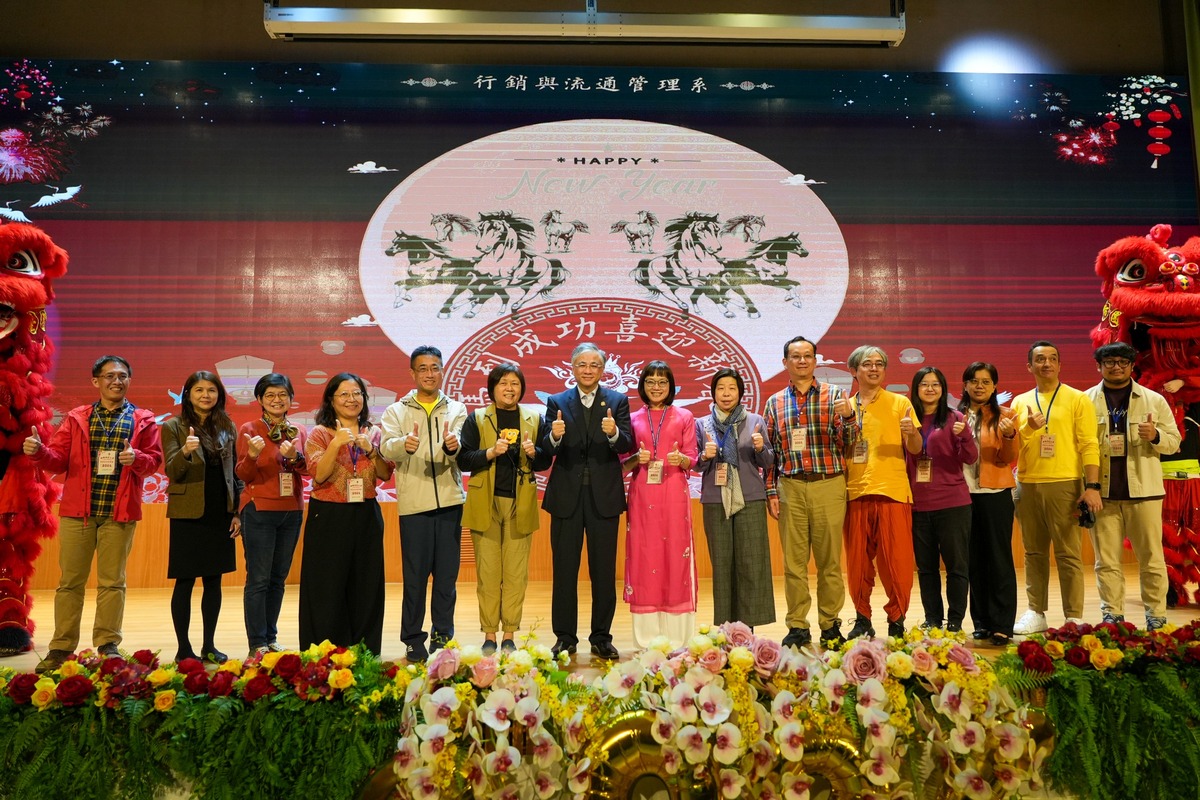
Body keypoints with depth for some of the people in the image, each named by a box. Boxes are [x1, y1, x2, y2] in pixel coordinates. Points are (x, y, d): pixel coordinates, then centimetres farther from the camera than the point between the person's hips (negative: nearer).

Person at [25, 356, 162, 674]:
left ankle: (107, 645, 16)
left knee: (112, 581, 6)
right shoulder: (76, 418, 9)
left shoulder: (143, 420, 6)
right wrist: (38, 450, -15)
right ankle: (61, 647, 17)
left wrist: (136, 458, -18)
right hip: (77, 510, 1)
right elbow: (59, 460, 5)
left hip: (120, 512, -1)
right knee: (70, 581, 7)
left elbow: (154, 459, 2)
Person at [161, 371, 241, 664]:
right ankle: (183, 648, 12)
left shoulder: (227, 427, 9)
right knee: (184, 582, 3)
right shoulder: (173, 427, -1)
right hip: (188, 515, -3)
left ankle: (209, 645, 20)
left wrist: (238, 512, 7)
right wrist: (185, 451, -31)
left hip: (220, 515, 4)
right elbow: (172, 472, -10)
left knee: (214, 581, 10)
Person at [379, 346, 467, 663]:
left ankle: (442, 636, 18)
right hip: (413, 503, -1)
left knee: (447, 573, 6)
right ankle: (413, 640, 14)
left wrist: (454, 446, -31)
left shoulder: (456, 410, 10)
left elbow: (462, 451, -7)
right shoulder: (396, 411, 8)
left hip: (449, 501, 1)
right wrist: (403, 444, -32)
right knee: (415, 574, 2)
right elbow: (386, 448, -9)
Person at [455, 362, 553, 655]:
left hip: (520, 505, 1)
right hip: (485, 504, -1)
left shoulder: (535, 419, 10)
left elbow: (546, 461, 9)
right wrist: (490, 453, -16)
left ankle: (509, 636, 11)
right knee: (487, 572, 1)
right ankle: (489, 636, 11)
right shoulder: (476, 419, 5)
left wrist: (533, 453, -12)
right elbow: (463, 459, -2)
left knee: (516, 573, 2)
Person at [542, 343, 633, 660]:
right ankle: (565, 637, 18)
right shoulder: (557, 402, 6)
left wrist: (614, 433, -29)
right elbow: (546, 451, -4)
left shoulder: (617, 401, 5)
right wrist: (554, 437, -26)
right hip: (566, 496, 1)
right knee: (564, 571, 7)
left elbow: (627, 445, -8)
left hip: (604, 495, 0)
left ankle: (602, 638, 18)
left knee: (604, 572, 7)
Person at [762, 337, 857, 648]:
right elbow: (770, 451, 10)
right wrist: (771, 492, 5)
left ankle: (830, 625, 17)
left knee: (830, 560, 5)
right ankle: (797, 627, 15)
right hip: (790, 487, 1)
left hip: (829, 486, -1)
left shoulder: (834, 395, 4)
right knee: (794, 561, 5)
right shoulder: (774, 403, 10)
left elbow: (848, 444, -1)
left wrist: (848, 417, -21)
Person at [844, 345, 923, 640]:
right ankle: (862, 619, 18)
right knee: (857, 562, 5)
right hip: (855, 493, 2)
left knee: (896, 562, -1)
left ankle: (896, 620, 13)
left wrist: (911, 432, -19)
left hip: (893, 493, -2)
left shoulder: (900, 403, 6)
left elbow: (916, 449, 2)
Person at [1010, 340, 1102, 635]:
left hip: (1064, 485, -4)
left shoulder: (1077, 399, 2)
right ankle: (1035, 613, 18)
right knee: (1034, 552, 10)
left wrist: (1092, 486, -11)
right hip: (1028, 486, 4)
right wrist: (1028, 429, -10)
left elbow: (1089, 445, -4)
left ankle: (1074, 617, 7)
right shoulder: (1020, 402, 13)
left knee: (1068, 553, -2)